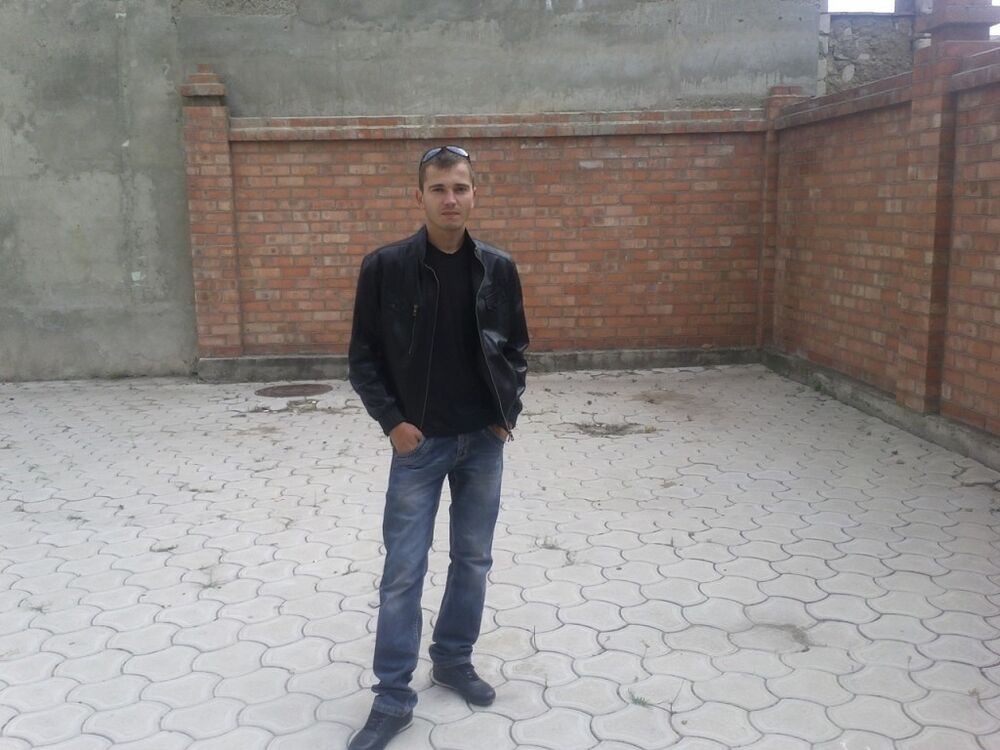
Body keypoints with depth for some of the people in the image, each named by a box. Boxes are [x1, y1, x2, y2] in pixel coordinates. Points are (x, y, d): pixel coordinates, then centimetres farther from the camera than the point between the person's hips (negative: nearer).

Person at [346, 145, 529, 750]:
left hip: (484, 442, 3)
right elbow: (363, 357, -2)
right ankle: (393, 698, 13)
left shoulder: (499, 269, -1)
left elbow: (516, 346, 10)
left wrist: (510, 410, 0)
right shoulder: (386, 267, -8)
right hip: (419, 444, -3)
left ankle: (454, 659, 35)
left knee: (474, 559, 14)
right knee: (403, 570, 2)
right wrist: (392, 421, -10)